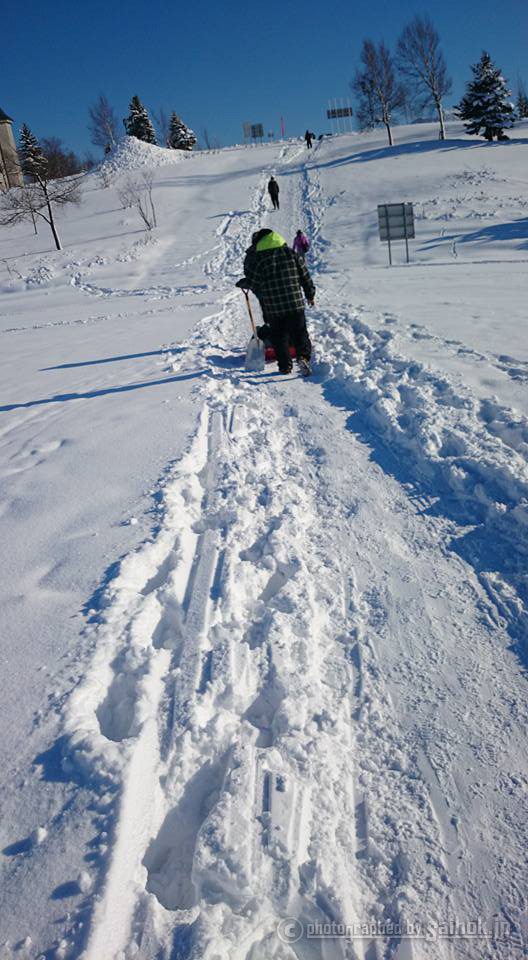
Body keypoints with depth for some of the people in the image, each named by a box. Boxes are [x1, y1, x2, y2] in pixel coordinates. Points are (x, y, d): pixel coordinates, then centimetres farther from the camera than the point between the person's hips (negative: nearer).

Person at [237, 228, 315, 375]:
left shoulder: (256, 258, -8)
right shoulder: (290, 253, 3)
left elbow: (253, 282, -2)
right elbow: (305, 276, 8)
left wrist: (243, 283, 19)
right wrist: (310, 294, 20)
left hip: (273, 308, -2)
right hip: (295, 303, 2)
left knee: (279, 336, 13)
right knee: (299, 332, 13)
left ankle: (285, 366, 11)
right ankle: (303, 356, -10)